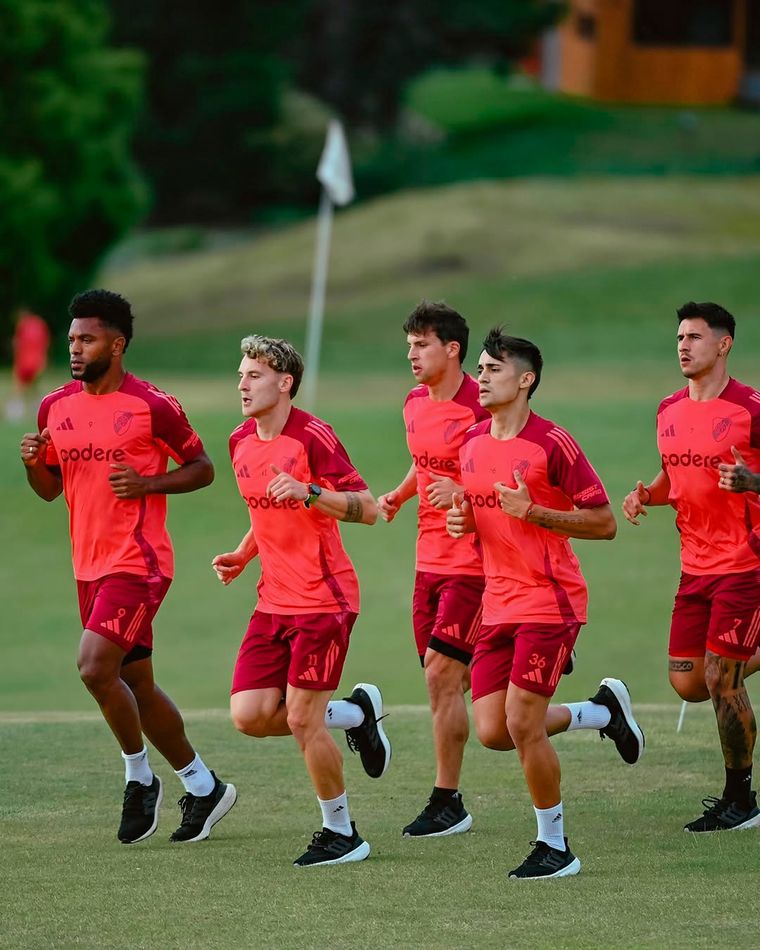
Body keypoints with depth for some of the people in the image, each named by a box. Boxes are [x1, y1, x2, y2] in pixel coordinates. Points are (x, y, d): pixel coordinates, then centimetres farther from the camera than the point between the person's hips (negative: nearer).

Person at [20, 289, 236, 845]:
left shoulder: (152, 407, -10)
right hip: (89, 565, 7)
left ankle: (140, 778, 0)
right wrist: (33, 462, -5)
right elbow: (50, 488, 16)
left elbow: (202, 468, -2)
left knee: (95, 668, -20)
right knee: (137, 684, 12)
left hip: (137, 563, -7)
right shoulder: (55, 407, 8)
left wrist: (146, 483, -16)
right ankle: (204, 787, 25)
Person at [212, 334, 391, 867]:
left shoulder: (312, 437, -14)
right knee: (249, 716, -3)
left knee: (301, 719, -8)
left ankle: (342, 834, 9)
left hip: (324, 599, -8)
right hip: (274, 601, 8)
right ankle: (357, 713, 21)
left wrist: (309, 492, -30)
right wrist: (243, 555, 11)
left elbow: (368, 508, -17)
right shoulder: (241, 443, 10)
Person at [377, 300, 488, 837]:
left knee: (441, 672, -10)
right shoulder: (415, 405, 10)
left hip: (472, 561, -8)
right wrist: (398, 496, 11)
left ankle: (448, 803, -3)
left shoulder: (481, 410, -16)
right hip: (431, 559, 8)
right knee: (463, 678, 8)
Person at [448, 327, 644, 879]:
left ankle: (555, 847, 4)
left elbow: (605, 524, -12)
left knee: (522, 723, -12)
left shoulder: (553, 445, -13)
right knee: (493, 731, 1)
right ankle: (603, 712, 25)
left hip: (549, 602, -7)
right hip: (498, 605, 7)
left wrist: (531, 512, -21)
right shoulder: (471, 444, 9)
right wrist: (463, 520, 1)